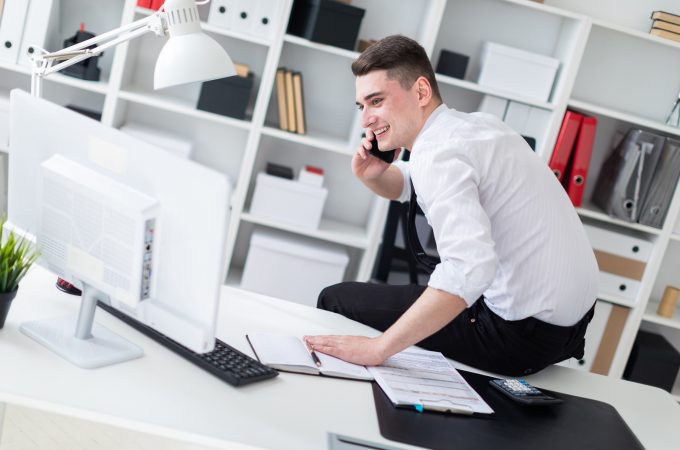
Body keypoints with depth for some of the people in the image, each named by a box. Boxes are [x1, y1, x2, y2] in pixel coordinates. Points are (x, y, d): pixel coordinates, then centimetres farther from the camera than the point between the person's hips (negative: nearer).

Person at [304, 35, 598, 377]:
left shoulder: (438, 153, -22)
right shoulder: (477, 124, 7)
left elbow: (469, 268, -37)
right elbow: (404, 185, 23)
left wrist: (378, 348, -35)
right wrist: (372, 175, 1)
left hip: (522, 335, -9)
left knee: (335, 299, 2)